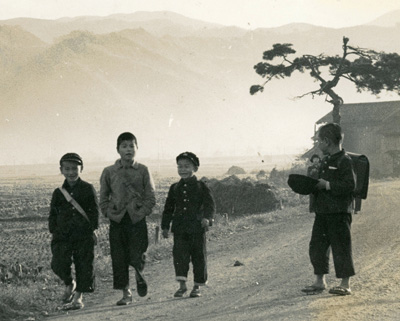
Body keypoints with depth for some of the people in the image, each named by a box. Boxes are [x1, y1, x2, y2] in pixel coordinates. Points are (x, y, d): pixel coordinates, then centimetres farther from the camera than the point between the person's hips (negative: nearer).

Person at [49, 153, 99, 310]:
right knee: (59, 263, -14)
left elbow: (95, 211, 6)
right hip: (63, 236, 1)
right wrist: (54, 230, 3)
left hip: (84, 235, -1)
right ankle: (69, 284, 16)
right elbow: (53, 214, 15)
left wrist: (91, 226, -6)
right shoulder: (58, 192, 10)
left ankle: (78, 296, 13)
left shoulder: (88, 189, 4)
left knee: (84, 265, 0)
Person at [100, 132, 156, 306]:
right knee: (118, 258, 1)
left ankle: (139, 273, 26)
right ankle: (126, 293, 12)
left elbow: (150, 197, 4)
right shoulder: (109, 172, 5)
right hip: (117, 220, 2)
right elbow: (103, 198, 10)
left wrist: (142, 212, -6)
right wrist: (109, 213, -2)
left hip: (137, 219, -1)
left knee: (136, 257, -8)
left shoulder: (143, 171, 2)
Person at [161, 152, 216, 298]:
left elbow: (210, 204, -4)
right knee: (179, 253, -9)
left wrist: (207, 217, -22)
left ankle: (197, 286, 13)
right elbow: (168, 208, 17)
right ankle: (182, 285, -5)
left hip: (197, 227, -2)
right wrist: (165, 226, 12)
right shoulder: (175, 188, 11)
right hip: (179, 228, 2)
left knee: (198, 256, 3)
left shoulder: (201, 187, 2)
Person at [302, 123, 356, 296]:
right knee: (317, 245, 11)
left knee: (341, 246, -3)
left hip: (339, 212, -9)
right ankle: (320, 281, 21)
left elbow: (350, 185, -19)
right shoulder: (325, 161, 17)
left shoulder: (344, 161, -11)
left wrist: (327, 185, -21)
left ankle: (345, 284, 4)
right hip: (322, 210, 9)